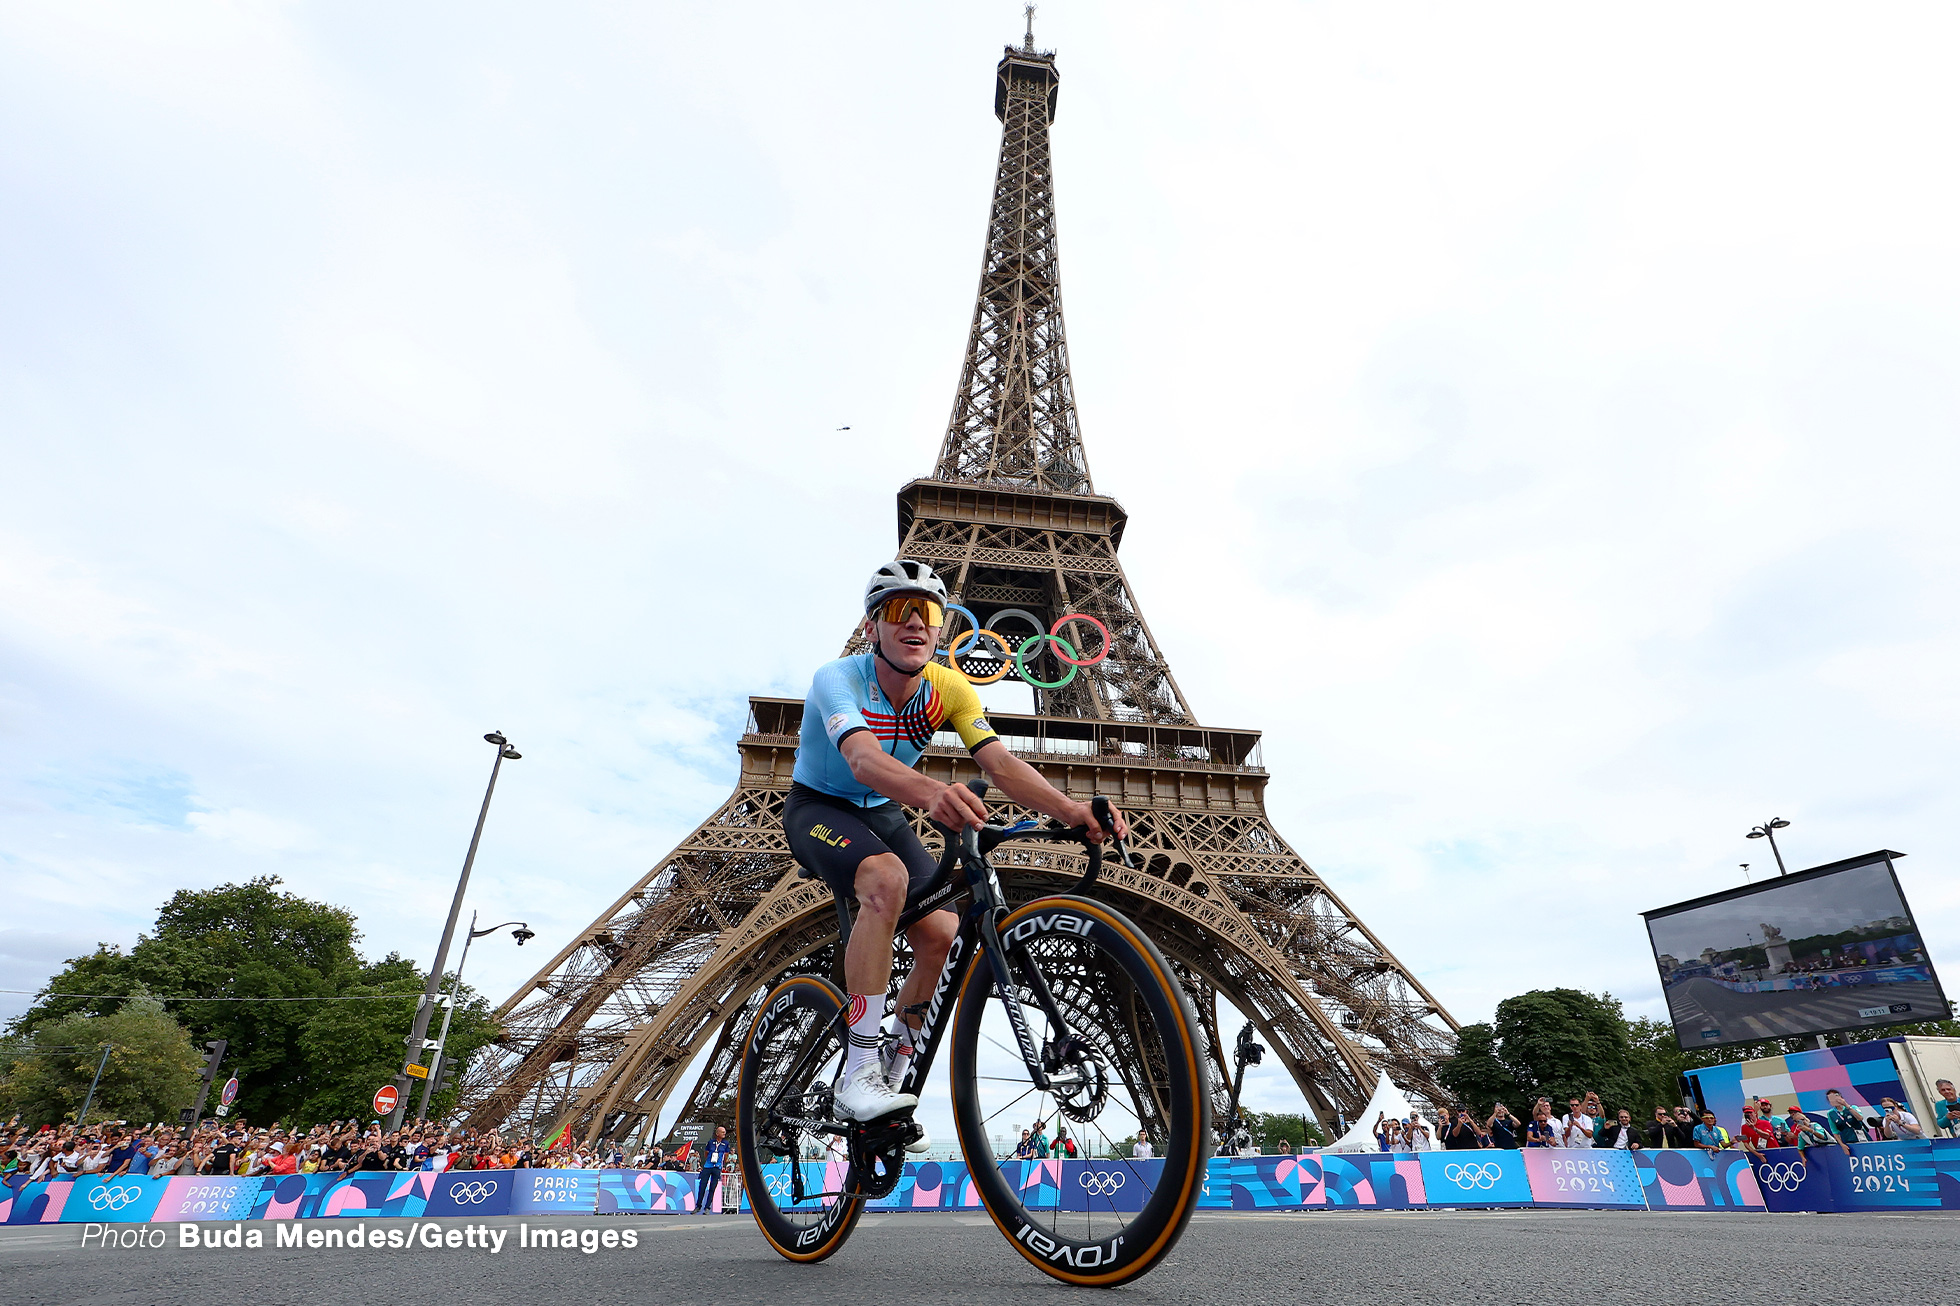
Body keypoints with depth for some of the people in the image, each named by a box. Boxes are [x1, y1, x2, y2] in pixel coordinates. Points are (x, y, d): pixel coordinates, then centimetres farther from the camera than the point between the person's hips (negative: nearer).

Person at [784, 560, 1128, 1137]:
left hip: (882, 815, 5)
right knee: (887, 878, -36)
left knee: (945, 940, -12)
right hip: (817, 807, -5)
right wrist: (932, 792, -68)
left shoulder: (948, 688, -14)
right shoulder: (837, 679, -28)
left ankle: (890, 1075, 11)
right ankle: (858, 1074, -25)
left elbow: (1001, 764, -26)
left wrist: (1071, 810, -45)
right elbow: (865, 760, -47)